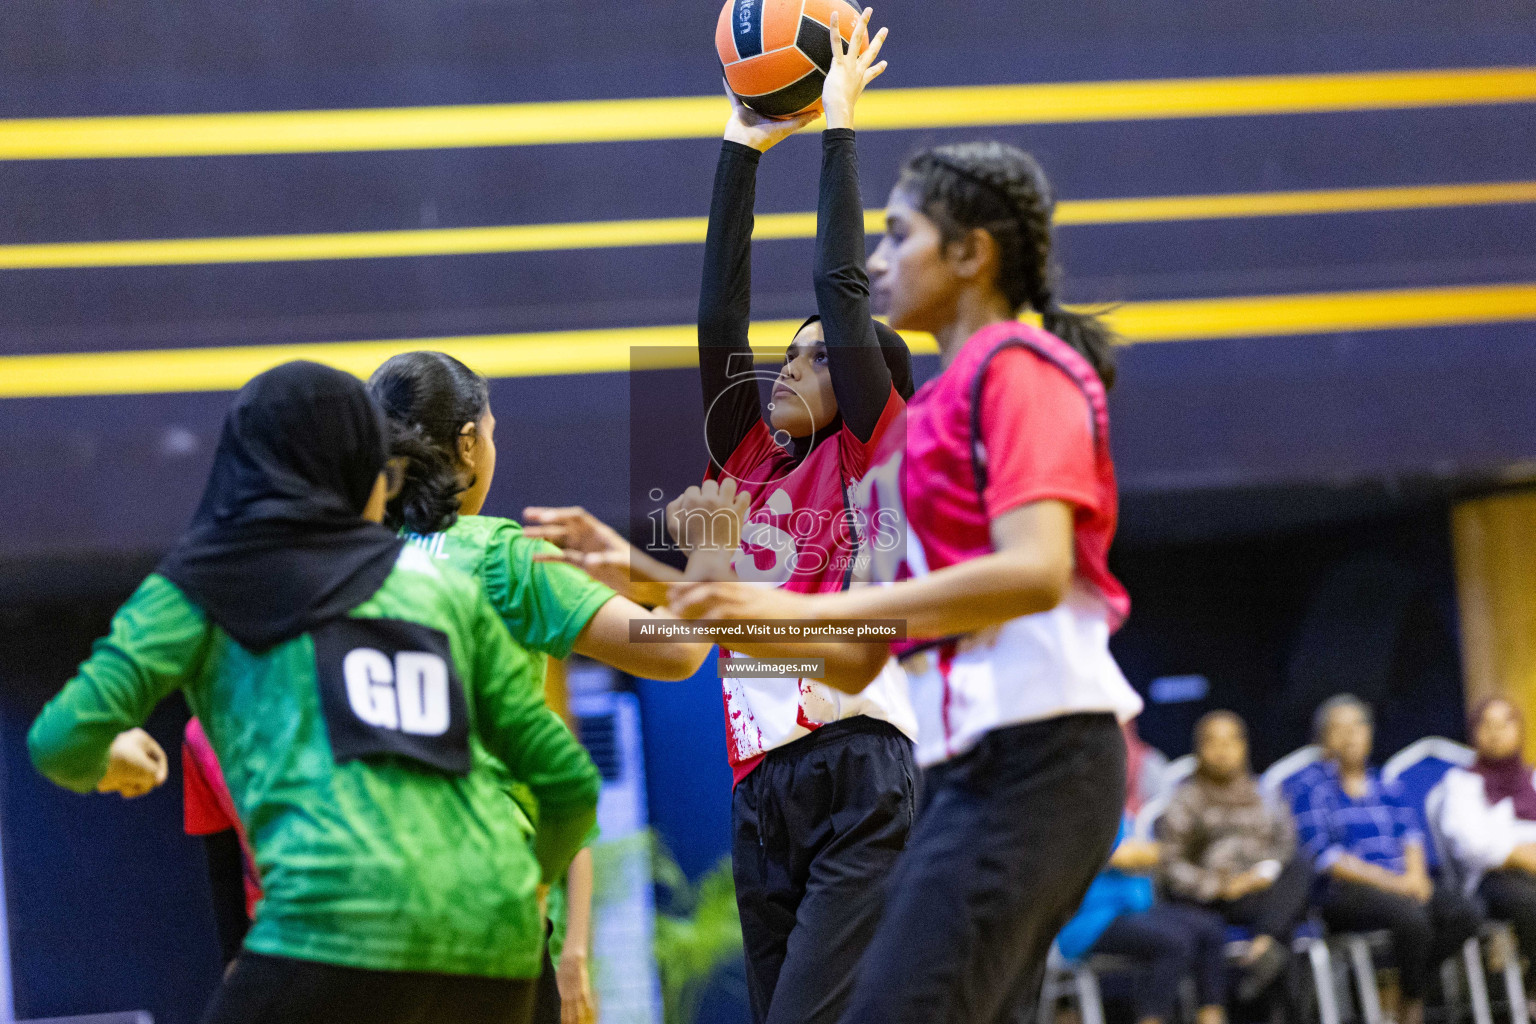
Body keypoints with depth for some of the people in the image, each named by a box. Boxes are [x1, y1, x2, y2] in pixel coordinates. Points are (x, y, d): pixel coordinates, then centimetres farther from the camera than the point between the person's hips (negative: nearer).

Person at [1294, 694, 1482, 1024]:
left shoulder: (1384, 784, 21)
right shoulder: (1314, 790, 4)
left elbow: (1411, 833, 14)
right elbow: (1325, 857, -6)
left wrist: (1415, 875, -9)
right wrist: (1389, 882, -14)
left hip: (1402, 883, 6)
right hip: (1347, 892, -6)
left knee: (1463, 913, -22)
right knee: (1411, 915, -35)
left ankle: (1399, 984, -8)